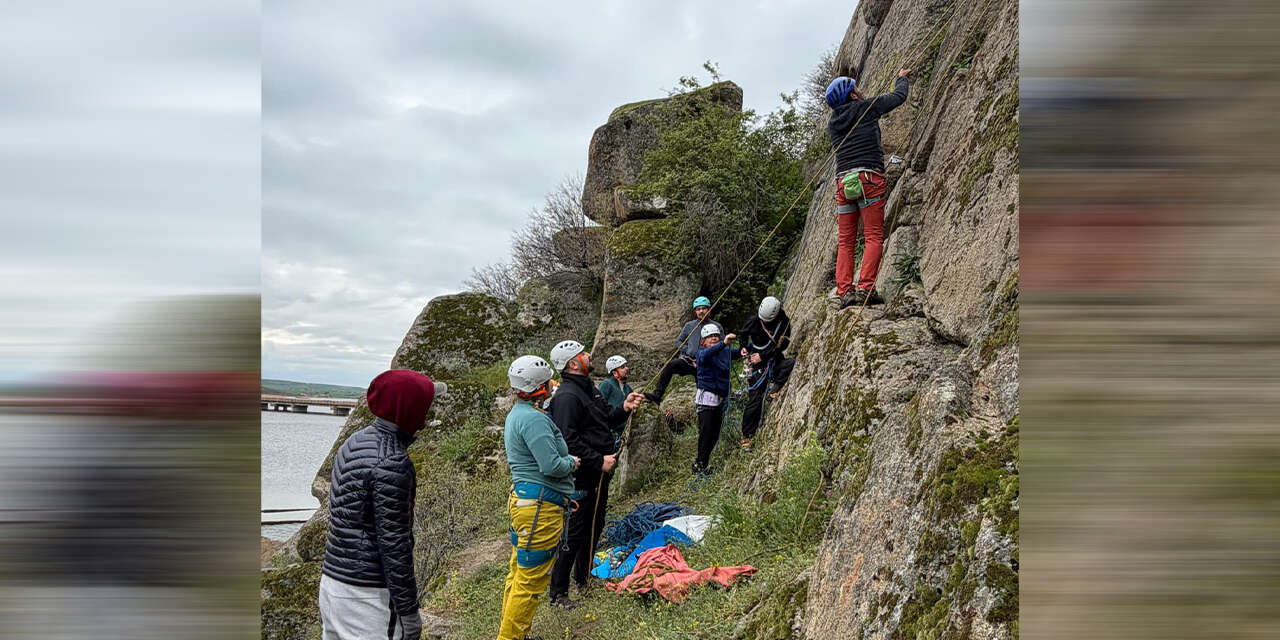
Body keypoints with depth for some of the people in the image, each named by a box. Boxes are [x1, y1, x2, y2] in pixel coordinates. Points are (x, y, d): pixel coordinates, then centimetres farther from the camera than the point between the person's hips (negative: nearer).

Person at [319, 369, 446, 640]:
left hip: (332, 580, 9)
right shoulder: (392, 464, -21)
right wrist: (409, 612, -14)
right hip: (369, 594, -9)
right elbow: (394, 544, -21)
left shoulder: (352, 444, 8)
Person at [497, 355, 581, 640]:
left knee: (519, 573, 19)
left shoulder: (516, 414, 15)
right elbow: (552, 466, -24)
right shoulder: (533, 418, -19)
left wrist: (565, 460, 13)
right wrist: (572, 463, -4)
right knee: (530, 580, -2)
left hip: (522, 499, 11)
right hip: (540, 507, -11)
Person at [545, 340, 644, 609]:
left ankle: (584, 579, 37)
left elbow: (606, 421, 23)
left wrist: (624, 409, 4)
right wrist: (599, 461, -23)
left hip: (598, 475, 10)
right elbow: (568, 441, -26)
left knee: (594, 527, 21)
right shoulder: (567, 396, -19)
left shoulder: (589, 389, 14)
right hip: (580, 478, -10)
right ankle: (558, 593, 6)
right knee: (574, 534, -4)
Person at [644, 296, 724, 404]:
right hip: (688, 361, 1)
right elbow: (679, 341, 19)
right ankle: (657, 394, -32)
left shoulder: (717, 327, 7)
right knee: (670, 366, -26)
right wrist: (687, 351, 0)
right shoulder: (689, 325, 13)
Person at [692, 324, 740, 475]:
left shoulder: (725, 352, 12)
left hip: (721, 399, 6)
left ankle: (701, 461, 22)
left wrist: (741, 352, -19)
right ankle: (700, 465, -7)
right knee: (706, 432, -13)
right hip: (707, 398, -6)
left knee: (715, 434, 9)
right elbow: (708, 354, -30)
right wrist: (724, 343, -46)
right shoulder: (702, 352, -9)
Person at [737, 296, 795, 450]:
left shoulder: (784, 322, -10)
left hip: (775, 359, 2)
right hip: (758, 364, -2)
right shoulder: (754, 320, -10)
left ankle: (774, 388, -10)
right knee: (755, 400, -6)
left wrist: (763, 356, -20)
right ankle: (747, 436, 2)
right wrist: (744, 347, -11)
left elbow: (782, 344, -13)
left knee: (791, 363, -32)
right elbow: (742, 334, 8)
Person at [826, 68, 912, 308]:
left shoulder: (832, 124, 16)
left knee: (845, 242, 6)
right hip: (869, 178, -5)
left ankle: (844, 291, -4)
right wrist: (902, 78, 40)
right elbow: (899, 96, 18)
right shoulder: (867, 108, 4)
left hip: (843, 182, 5)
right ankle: (865, 288, -16)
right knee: (873, 237, -4)